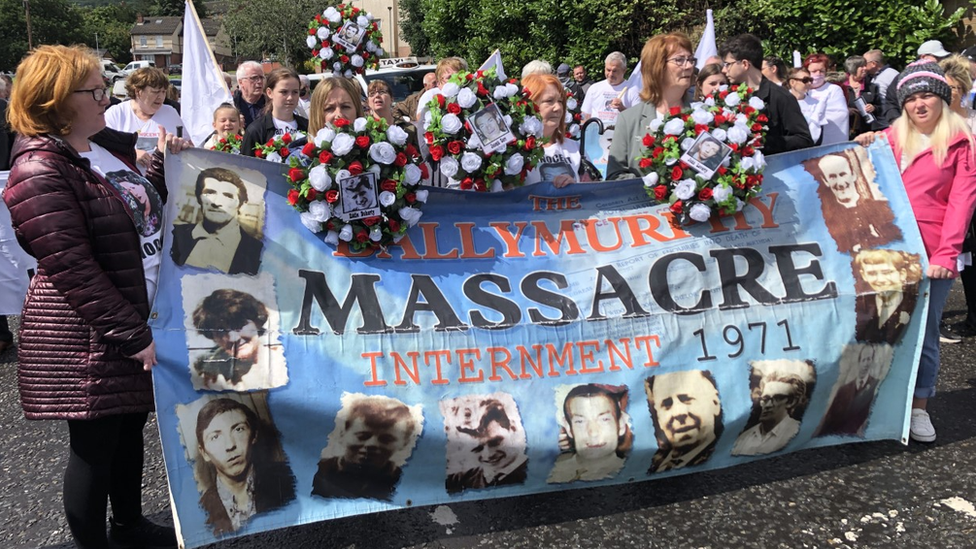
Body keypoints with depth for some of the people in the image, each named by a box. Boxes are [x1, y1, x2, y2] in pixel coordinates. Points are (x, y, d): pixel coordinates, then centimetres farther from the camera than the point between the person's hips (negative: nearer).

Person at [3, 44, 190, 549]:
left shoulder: (108, 147, 8)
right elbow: (73, 270, -23)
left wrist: (165, 162, 6)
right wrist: (134, 336, -23)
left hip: (138, 316, 9)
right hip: (87, 337, -9)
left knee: (130, 423, 21)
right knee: (96, 442, 5)